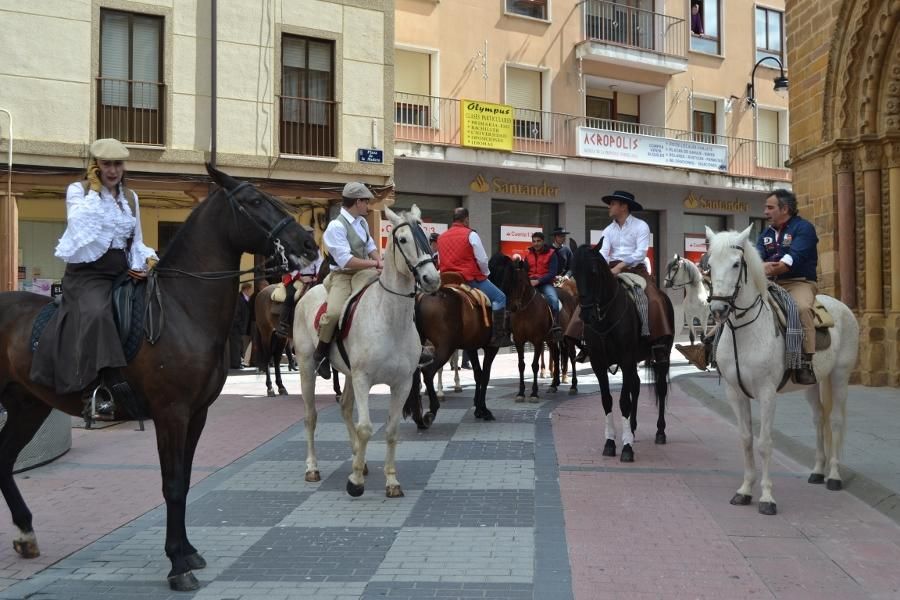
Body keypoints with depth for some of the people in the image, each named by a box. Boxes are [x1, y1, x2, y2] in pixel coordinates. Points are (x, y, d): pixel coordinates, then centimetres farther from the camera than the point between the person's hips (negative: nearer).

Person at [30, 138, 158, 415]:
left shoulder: (131, 197, 17)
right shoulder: (78, 190, 4)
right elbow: (79, 224, -16)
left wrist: (147, 260, -1)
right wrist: (95, 190, -8)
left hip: (125, 273, 5)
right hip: (87, 271, -5)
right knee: (97, 312, -34)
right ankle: (111, 385, -39)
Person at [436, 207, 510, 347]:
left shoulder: (441, 237, 12)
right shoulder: (470, 234, -7)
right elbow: (482, 259, -9)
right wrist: (486, 273, 8)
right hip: (471, 278, -7)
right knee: (499, 297, 3)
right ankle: (498, 336, -6)